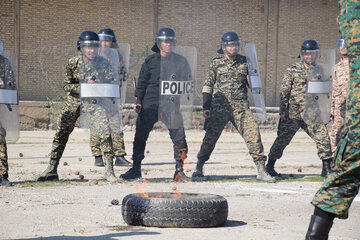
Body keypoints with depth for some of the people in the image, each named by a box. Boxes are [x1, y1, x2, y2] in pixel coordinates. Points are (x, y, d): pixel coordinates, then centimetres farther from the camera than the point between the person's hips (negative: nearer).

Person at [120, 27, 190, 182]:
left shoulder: (180, 61, 8)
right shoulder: (150, 61, 7)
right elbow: (142, 82, 9)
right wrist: (138, 101, 1)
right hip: (150, 104, 0)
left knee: (179, 137, -8)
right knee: (140, 136, 0)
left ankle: (179, 171, 4)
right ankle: (135, 169, 11)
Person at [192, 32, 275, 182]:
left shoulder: (244, 62, 10)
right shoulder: (216, 63, 6)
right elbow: (208, 86, 9)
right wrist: (206, 107, 2)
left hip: (240, 107, 1)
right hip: (219, 108, -1)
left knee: (253, 133, -11)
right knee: (210, 137, 0)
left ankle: (261, 171, -8)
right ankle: (199, 168, 20)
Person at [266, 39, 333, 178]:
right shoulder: (293, 70, -2)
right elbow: (284, 91, -2)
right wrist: (283, 111, -6)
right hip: (292, 114, -3)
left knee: (323, 136, -9)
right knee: (283, 139, 5)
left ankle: (327, 168, -2)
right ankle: (270, 165, 21)